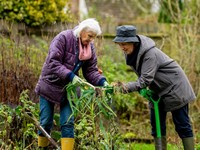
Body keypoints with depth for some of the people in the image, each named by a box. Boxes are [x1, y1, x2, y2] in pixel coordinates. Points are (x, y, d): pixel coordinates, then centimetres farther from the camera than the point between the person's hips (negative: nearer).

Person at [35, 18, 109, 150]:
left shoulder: (90, 48, -1)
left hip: (69, 89, 4)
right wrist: (70, 76, -38)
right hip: (50, 86, -4)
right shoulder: (63, 38, -19)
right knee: (46, 123, 4)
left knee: (68, 124, -2)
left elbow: (91, 71, 0)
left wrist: (102, 82, -20)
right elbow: (53, 63, -27)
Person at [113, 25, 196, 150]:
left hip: (175, 88, -8)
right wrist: (142, 88, -7)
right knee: (157, 125, 6)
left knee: (182, 125, -3)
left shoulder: (150, 53, -30)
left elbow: (146, 79, -36)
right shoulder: (130, 52, -6)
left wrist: (127, 87, -47)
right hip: (158, 91, 8)